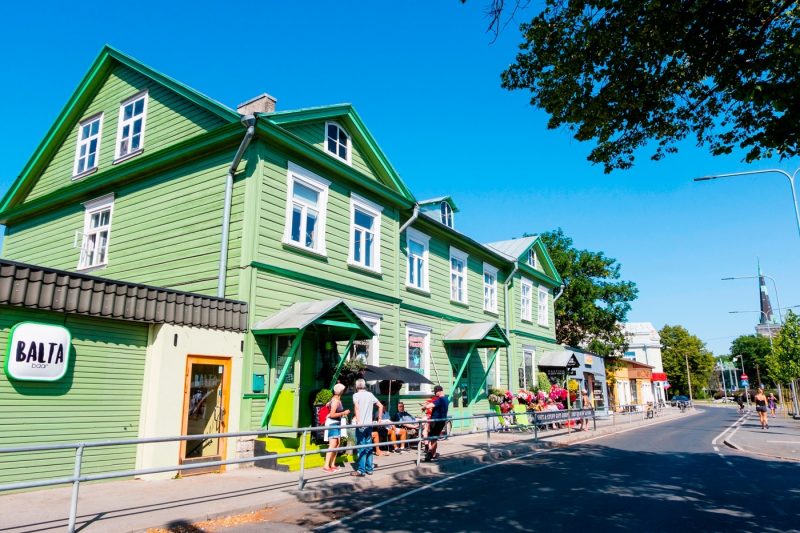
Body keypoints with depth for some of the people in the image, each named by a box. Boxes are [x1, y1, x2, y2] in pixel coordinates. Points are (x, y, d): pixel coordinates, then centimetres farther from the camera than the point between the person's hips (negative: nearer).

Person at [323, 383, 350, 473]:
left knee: (337, 444, 8)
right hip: (332, 423, -9)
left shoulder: (337, 399, 10)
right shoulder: (336, 400, -17)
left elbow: (327, 405, 25)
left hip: (337, 423, 9)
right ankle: (326, 466, -11)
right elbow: (332, 415, -20)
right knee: (332, 445, -12)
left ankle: (332, 465, 12)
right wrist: (344, 413, -15)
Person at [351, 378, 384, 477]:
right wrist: (380, 418, 19)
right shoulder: (370, 395, 12)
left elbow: (357, 407, -22)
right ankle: (369, 469, 18)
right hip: (369, 424, 5)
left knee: (361, 448, -2)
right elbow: (381, 406, 14)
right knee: (369, 447, 12)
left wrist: (358, 421, -24)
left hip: (360, 425, -5)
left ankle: (361, 470, 0)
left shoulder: (356, 395, -5)